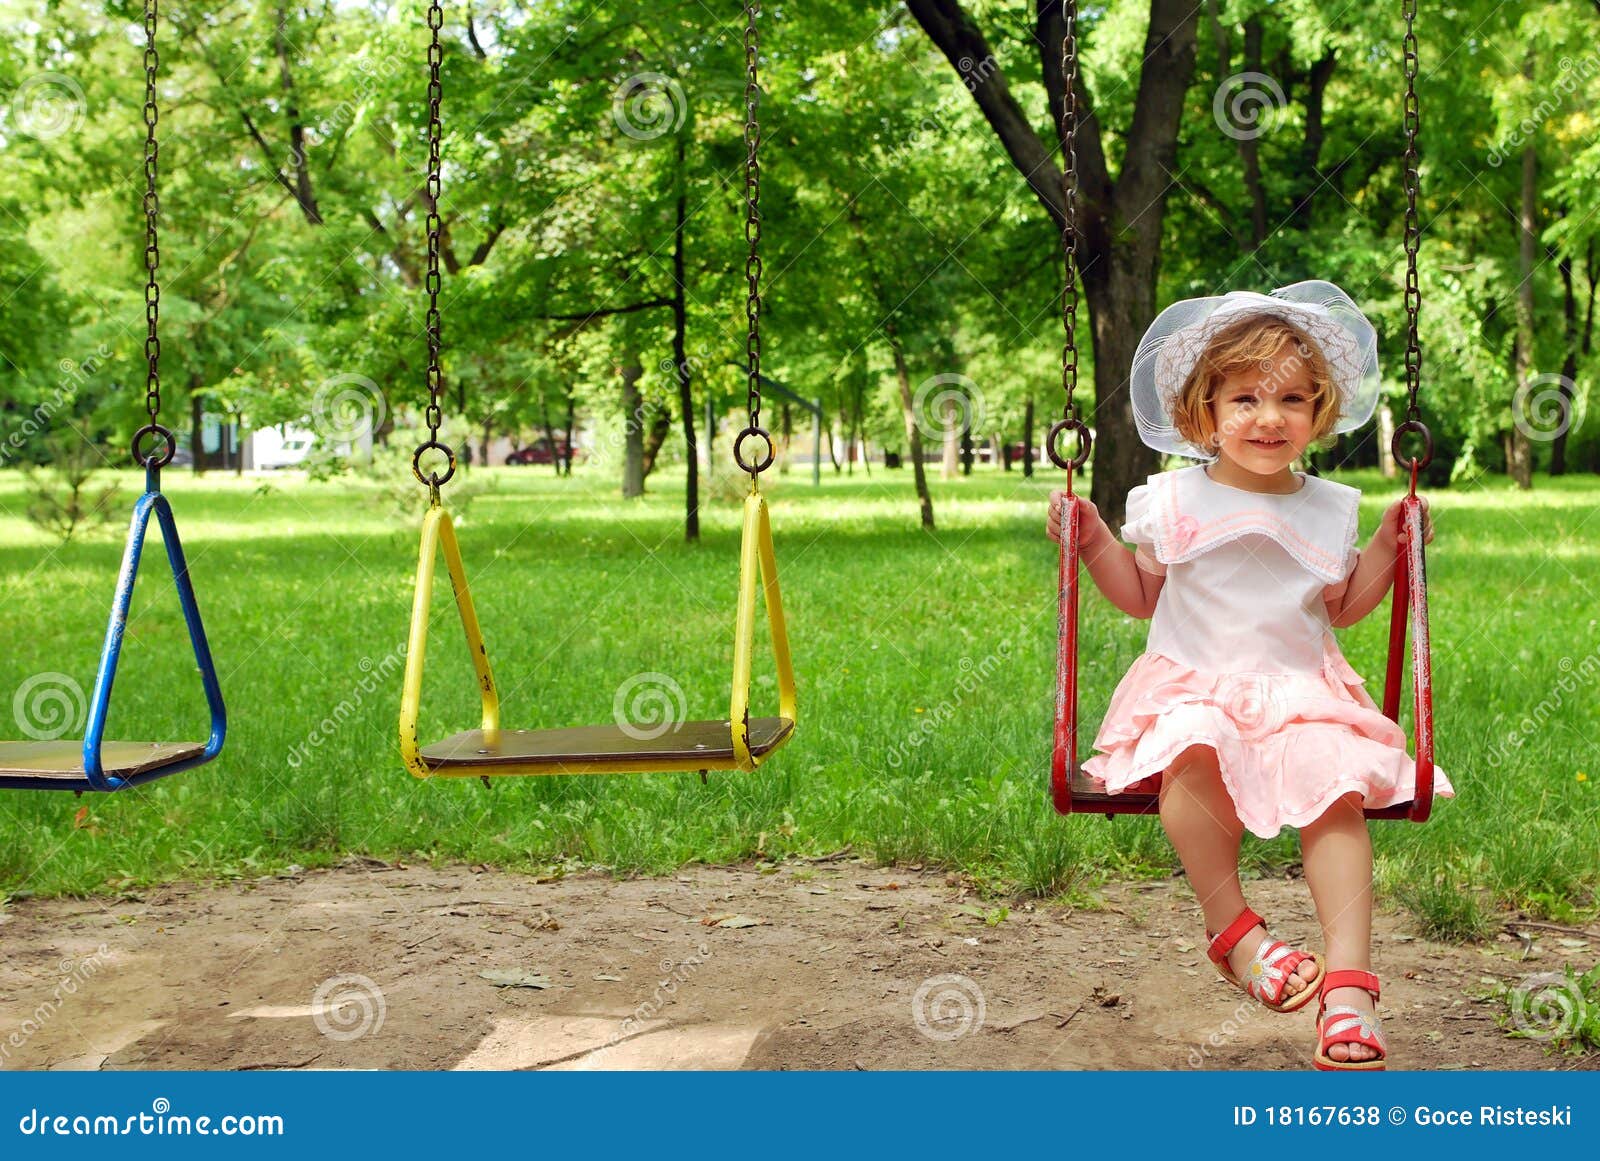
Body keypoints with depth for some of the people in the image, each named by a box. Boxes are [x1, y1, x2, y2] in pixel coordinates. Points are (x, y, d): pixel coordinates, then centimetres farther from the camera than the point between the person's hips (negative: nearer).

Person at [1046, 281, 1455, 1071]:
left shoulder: (1327, 508, 10)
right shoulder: (1173, 501, 6)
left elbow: (1341, 607, 22)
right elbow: (1141, 597, 17)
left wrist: (1388, 548, 9)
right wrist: (1095, 540, 4)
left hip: (1300, 692, 1)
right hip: (1194, 686, -1)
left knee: (1335, 783, -29)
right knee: (1192, 752, -36)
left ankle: (1348, 977, -29)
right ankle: (1230, 926, -21)